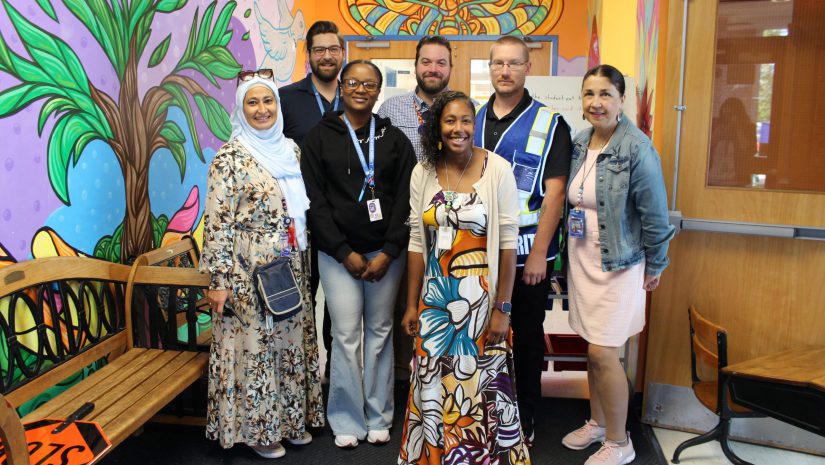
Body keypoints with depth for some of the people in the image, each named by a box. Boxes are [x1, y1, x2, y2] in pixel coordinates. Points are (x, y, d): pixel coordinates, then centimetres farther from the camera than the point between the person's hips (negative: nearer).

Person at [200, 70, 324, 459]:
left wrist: (303, 264, 16)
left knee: (291, 340, 14)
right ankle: (256, 428, 22)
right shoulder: (230, 156, -10)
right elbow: (217, 222, -13)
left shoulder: (290, 149, 9)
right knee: (254, 344, 4)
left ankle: (291, 419, 32)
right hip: (249, 270, -6)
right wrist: (219, 280, -16)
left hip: (290, 268, 6)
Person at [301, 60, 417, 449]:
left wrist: (389, 252, -8)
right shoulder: (320, 137, 4)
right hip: (338, 253, -1)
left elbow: (406, 199, 2)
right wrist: (345, 253, -9)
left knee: (380, 332, 7)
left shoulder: (394, 139, 8)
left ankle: (378, 417, 20)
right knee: (346, 335, -1)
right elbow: (314, 200, -2)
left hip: (386, 252, 2)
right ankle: (347, 420, 14)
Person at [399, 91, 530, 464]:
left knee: (483, 381, 6)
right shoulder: (422, 172, 1)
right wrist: (412, 304, 6)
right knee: (434, 381, 11)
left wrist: (502, 308, -9)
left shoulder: (498, 170, -9)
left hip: (482, 297, -3)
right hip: (435, 297, 3)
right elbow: (417, 243, 5)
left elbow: (508, 242, -8)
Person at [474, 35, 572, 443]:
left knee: (527, 335, 9)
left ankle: (524, 420, 26)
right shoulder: (472, 121, 9)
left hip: (527, 253, -3)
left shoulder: (550, 124, -4)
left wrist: (539, 254, -14)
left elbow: (554, 193, -9)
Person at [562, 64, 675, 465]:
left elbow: (654, 214, -11)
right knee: (593, 348, 15)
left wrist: (655, 266, -4)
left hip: (619, 264, -6)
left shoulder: (636, 148, -16)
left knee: (602, 352, -4)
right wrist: (567, 255, 13)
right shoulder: (579, 143, 3)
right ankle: (597, 422, 33)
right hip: (581, 261, 6)